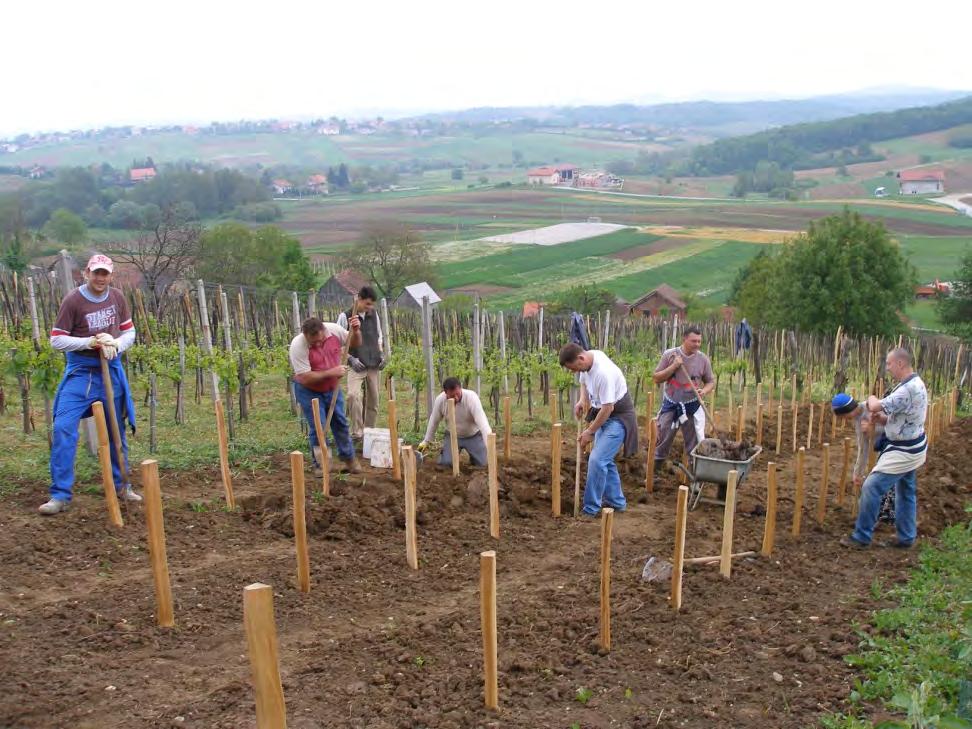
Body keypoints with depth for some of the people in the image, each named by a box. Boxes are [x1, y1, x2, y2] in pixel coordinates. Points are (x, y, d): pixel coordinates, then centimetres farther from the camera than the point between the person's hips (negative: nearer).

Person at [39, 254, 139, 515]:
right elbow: (57, 340, -10)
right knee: (63, 428, -13)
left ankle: (121, 485, 29)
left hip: (111, 370, 4)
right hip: (80, 371, -4)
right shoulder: (73, 300, -11)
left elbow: (129, 332, 9)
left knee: (116, 431, 13)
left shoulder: (117, 298, 2)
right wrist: (91, 342, -20)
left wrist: (115, 345, -11)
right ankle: (60, 495, -6)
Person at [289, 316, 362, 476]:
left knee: (341, 423, 12)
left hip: (332, 388, 4)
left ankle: (349, 459, 26)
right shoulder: (298, 346, -29)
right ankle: (320, 465, 12)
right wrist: (331, 372, -31)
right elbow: (305, 378, -28)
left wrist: (356, 330, -20)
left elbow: (354, 343, 1)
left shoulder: (334, 330, -17)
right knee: (317, 428, -4)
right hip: (309, 391, -4)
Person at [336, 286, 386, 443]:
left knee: (373, 399, 9)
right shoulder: (345, 317, -7)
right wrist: (350, 359, -14)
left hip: (373, 364, 5)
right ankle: (356, 432, -14)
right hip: (356, 365, -5)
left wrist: (381, 354, 6)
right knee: (353, 395, -24)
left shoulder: (374, 314, 7)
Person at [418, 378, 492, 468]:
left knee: (481, 463, -7)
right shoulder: (440, 400, -23)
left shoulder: (471, 397, -33)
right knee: (444, 462, -12)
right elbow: (434, 421, -5)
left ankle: (472, 453, 28)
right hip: (452, 435, 1)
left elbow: (482, 421, -39)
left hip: (473, 436, -1)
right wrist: (425, 441, 3)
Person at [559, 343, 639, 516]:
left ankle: (590, 510, -7)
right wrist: (582, 400, 0)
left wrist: (589, 432, -18)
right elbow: (584, 382, 18)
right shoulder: (586, 361, -6)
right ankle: (616, 501, 29)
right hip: (603, 414, 10)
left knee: (597, 460, -15)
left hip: (618, 417, -9)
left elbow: (608, 408, -27)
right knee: (604, 459, 15)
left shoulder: (603, 373, -33)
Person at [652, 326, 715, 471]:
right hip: (670, 405, -1)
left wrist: (704, 390, -17)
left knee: (694, 442, 7)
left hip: (692, 406, 1)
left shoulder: (703, 359, -4)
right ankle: (654, 469, 19)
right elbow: (656, 378, -7)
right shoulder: (669, 355, -7)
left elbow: (711, 381, 6)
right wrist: (674, 366, -19)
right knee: (662, 439, 6)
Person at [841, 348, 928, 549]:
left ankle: (862, 536, 0)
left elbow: (875, 407, -30)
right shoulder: (914, 383, 7)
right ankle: (906, 537, 30)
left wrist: (872, 399, -7)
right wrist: (879, 414, -4)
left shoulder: (908, 389, -28)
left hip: (903, 451, -11)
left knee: (871, 487, -8)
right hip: (912, 449, 11)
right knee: (906, 492, 19)